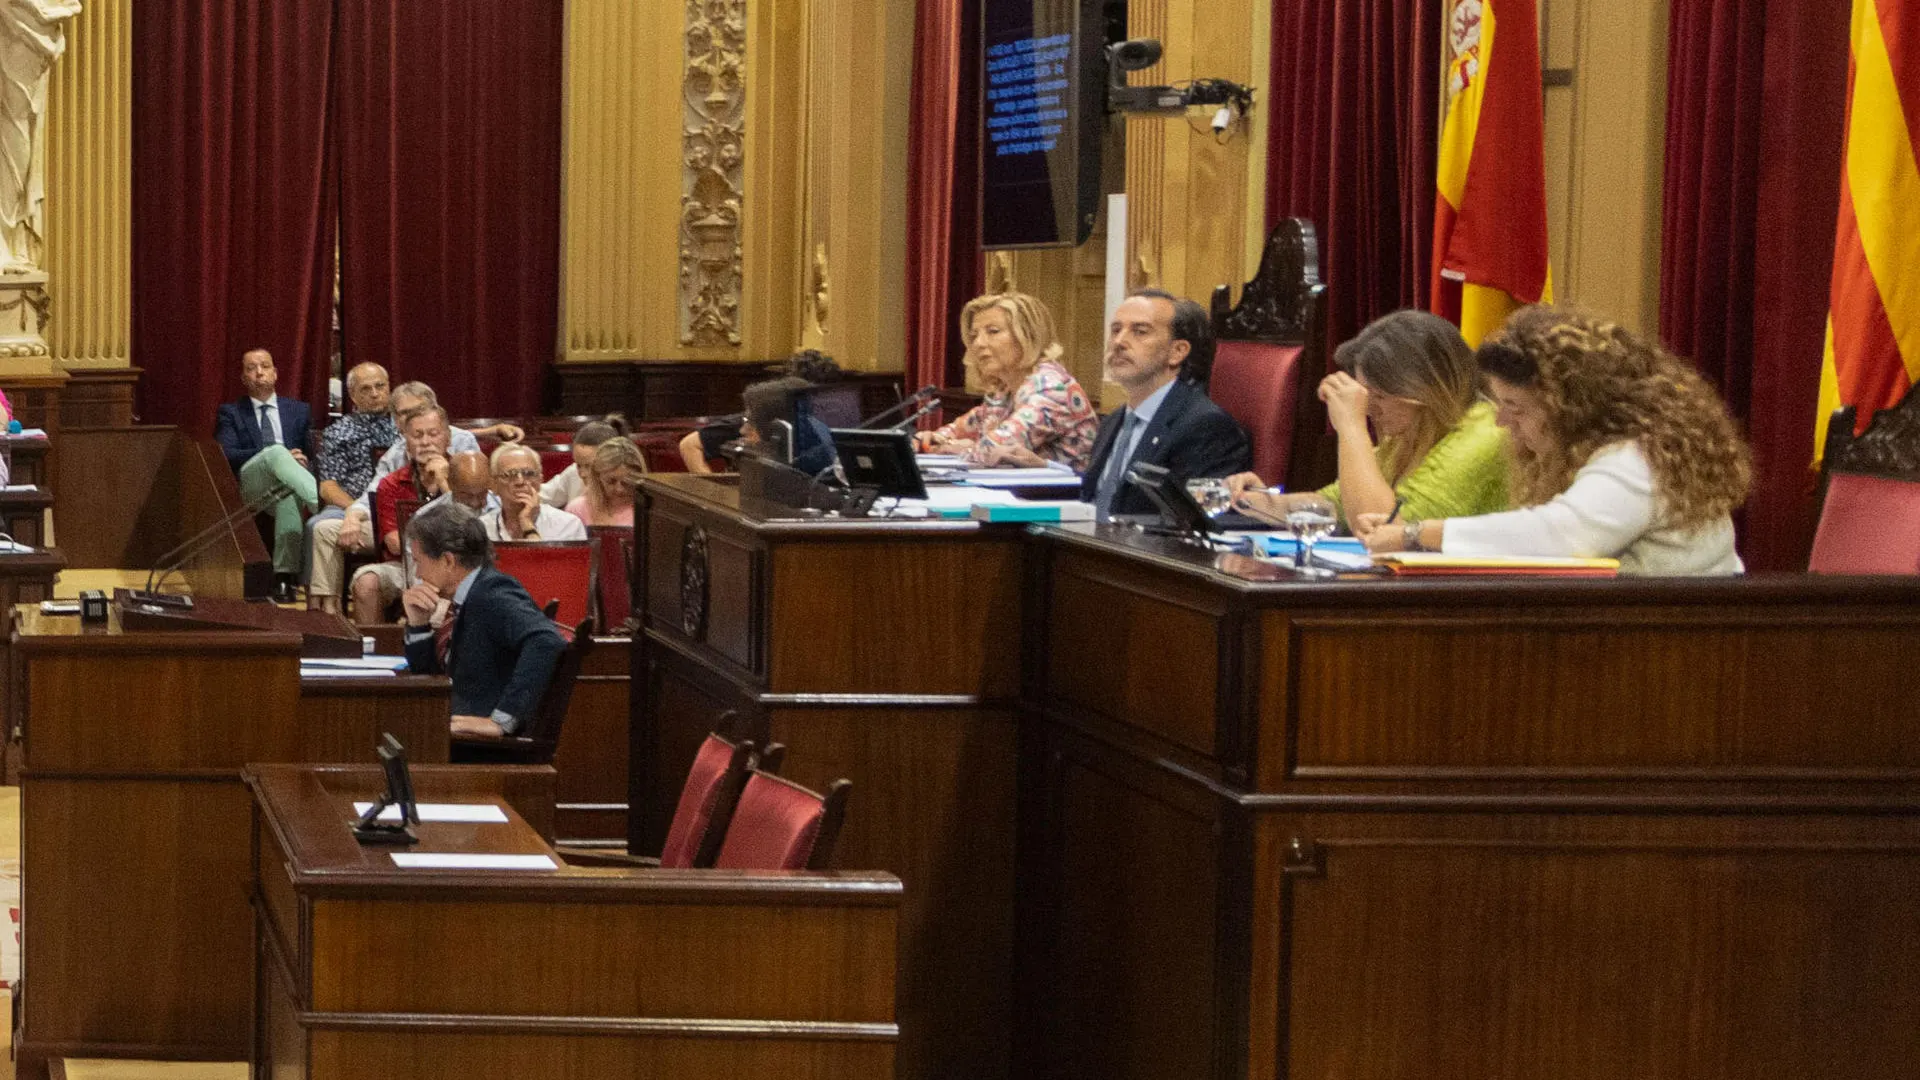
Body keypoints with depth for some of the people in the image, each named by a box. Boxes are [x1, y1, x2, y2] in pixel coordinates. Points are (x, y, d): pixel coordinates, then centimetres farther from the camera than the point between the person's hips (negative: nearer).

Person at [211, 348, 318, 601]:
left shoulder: (299, 411, 26)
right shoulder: (230, 413, 19)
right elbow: (227, 454, 1)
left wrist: (303, 460, -9)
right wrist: (278, 455, -12)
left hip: (289, 484, 1)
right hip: (250, 485, -1)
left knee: (289, 495, -40)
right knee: (276, 452, -37)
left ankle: (284, 576, -44)